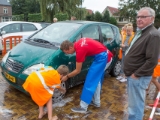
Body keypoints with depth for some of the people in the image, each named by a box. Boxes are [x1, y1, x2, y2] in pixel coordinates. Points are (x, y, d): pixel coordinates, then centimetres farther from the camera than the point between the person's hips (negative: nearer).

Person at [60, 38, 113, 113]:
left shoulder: (79, 50, -20)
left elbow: (78, 71, -12)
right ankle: (96, 102, 29)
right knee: (97, 80, 17)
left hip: (101, 57, -10)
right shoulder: (77, 43, 4)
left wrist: (67, 76, 2)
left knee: (90, 81, -6)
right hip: (104, 55, 10)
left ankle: (83, 107, 1)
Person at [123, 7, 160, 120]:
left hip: (138, 77, -9)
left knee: (135, 106, 1)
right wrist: (131, 73, 14)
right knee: (134, 103, 23)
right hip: (132, 74, 10)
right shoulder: (140, 32, 13)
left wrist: (136, 74, -18)